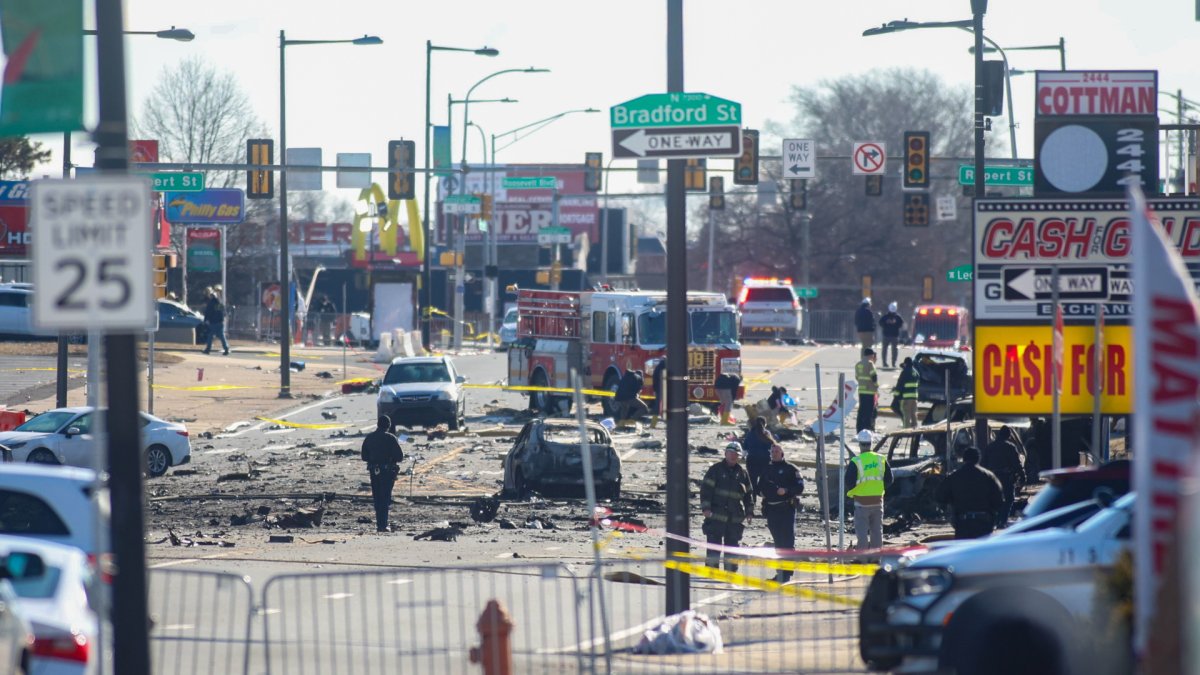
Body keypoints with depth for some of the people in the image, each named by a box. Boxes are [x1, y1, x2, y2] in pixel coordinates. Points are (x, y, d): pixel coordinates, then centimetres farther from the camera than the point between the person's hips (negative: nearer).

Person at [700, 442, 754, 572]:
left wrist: (749, 512, 11)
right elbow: (706, 488, -4)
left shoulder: (742, 473, 14)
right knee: (714, 546, -6)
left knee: (733, 545, 6)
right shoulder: (715, 470, 2)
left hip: (736, 517, 4)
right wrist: (706, 507, -14)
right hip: (716, 516, -4)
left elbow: (749, 494, 19)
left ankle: (731, 571, 12)